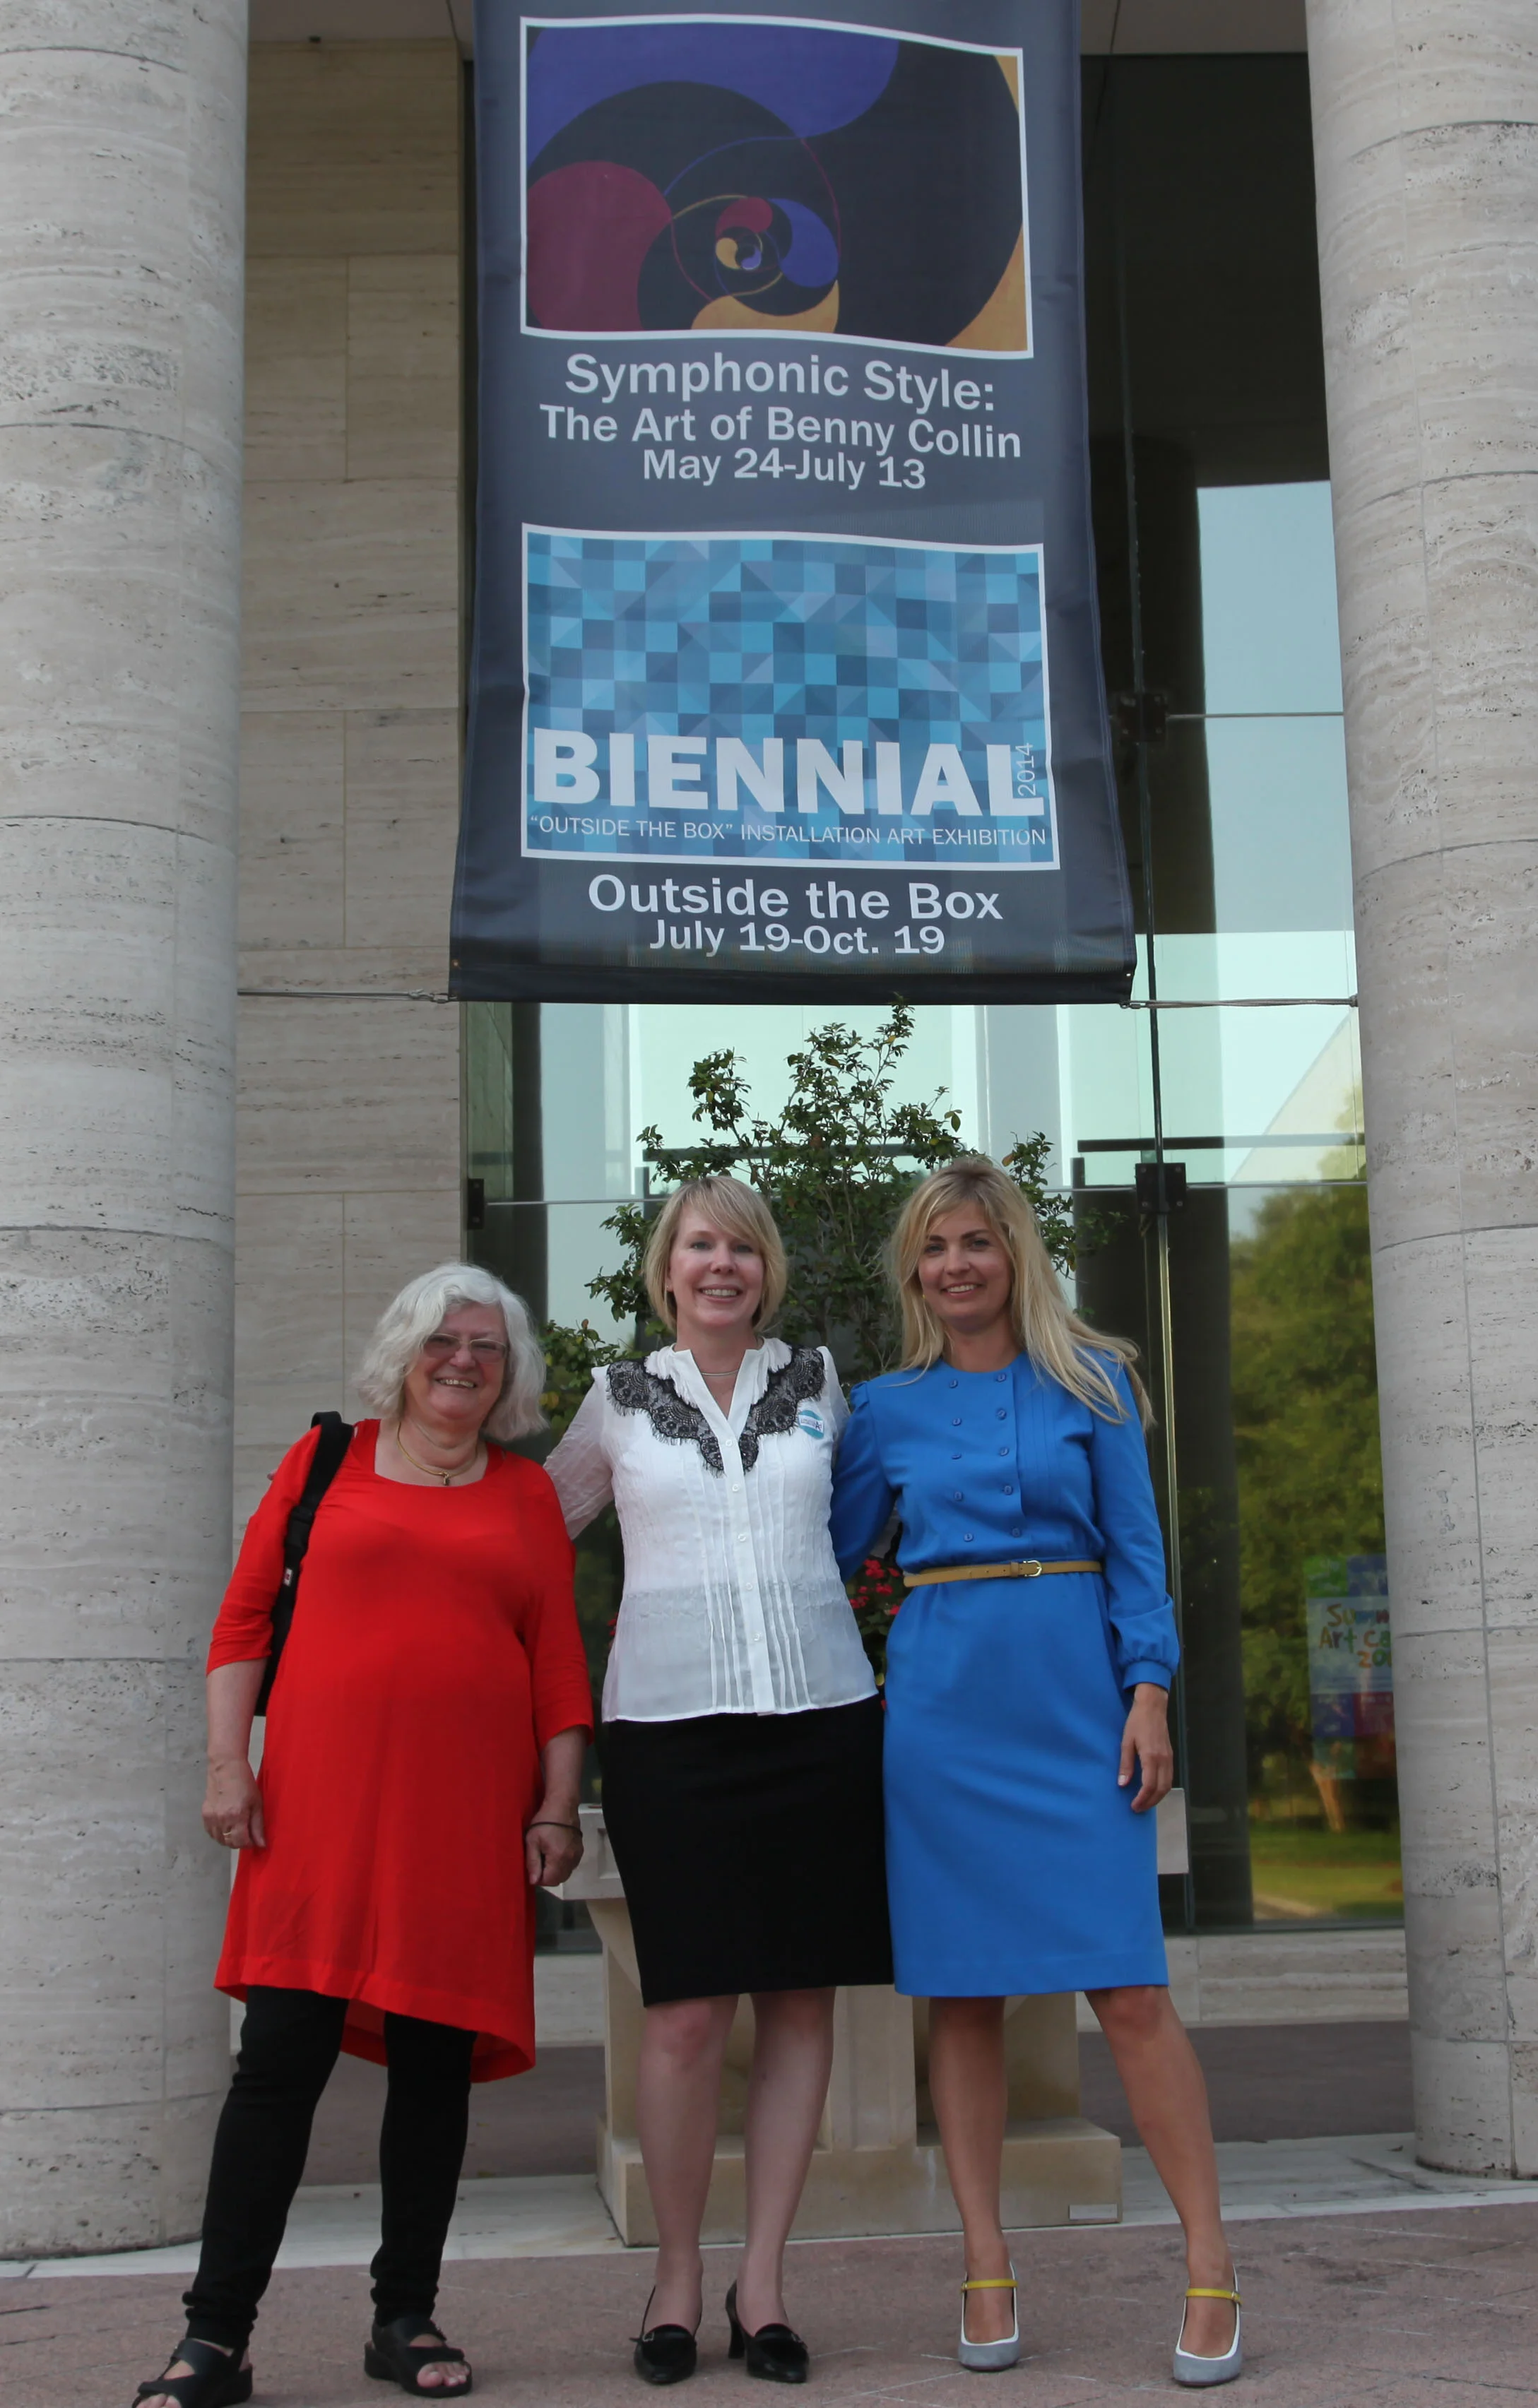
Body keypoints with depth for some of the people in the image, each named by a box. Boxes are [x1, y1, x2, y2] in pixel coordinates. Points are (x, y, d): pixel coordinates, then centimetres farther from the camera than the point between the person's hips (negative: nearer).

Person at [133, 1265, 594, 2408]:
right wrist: (228, 1764, -1)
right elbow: (245, 1616, 8)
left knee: (435, 2061, 5)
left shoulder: (528, 1493, 13)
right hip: (319, 1800, -1)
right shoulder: (328, 1460, 10)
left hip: (467, 1817, 2)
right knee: (282, 2055, -5)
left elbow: (559, 1663, 10)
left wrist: (558, 1807, 4)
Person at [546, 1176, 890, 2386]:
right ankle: (678, 2274, 12)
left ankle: (763, 2278, 14)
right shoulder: (620, 1400, 8)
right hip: (671, 1725, -1)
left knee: (803, 2003, 3)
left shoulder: (816, 1380, 11)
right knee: (688, 2012, -5)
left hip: (820, 1713, 2)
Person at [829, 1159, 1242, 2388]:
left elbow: (1136, 1547, 3)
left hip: (1075, 1697, -1)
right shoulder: (888, 1408, 9)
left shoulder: (1091, 1379, 6)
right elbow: (830, 1554, 17)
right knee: (962, 1994, 4)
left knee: (1130, 1988, -6)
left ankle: (1213, 2270, 3)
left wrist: (1150, 1692, -6)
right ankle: (988, 2274, 14)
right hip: (941, 1705, 2)